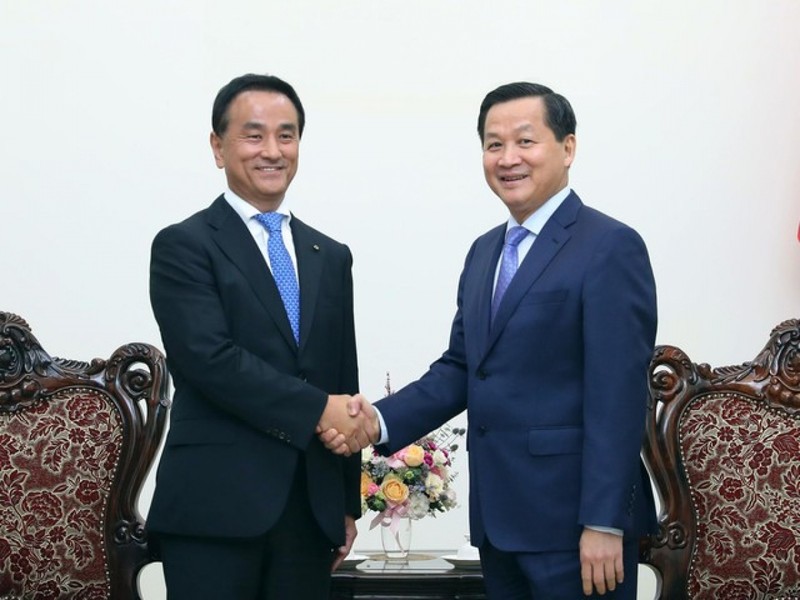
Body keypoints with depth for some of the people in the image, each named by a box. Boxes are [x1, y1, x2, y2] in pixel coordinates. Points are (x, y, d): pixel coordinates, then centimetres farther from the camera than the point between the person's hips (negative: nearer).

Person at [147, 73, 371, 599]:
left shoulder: (331, 257, 16)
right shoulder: (184, 246, -1)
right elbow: (211, 358, -15)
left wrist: (348, 503, 15)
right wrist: (317, 410, -16)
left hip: (311, 508, 5)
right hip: (216, 508, -5)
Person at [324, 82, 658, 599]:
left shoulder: (610, 247, -10)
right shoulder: (486, 251, 15)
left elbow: (618, 395, -15)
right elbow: (460, 367, 13)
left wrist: (604, 523, -19)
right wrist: (381, 420, -4)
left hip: (571, 519, -7)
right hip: (498, 517, 7)